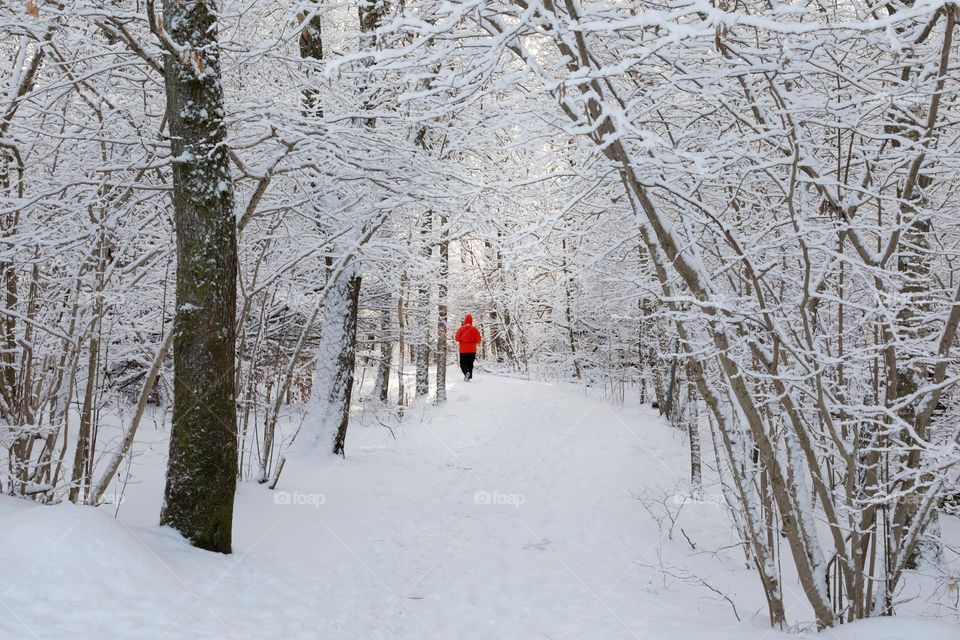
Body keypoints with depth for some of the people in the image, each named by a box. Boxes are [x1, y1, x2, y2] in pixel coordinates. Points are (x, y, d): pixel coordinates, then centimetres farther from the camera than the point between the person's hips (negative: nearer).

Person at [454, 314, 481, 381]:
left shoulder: (461, 329, -5)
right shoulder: (475, 329, -4)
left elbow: (457, 338, -5)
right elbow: (478, 340, -6)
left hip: (463, 350, -1)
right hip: (472, 350, 1)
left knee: (463, 363, 6)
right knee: (470, 364, 13)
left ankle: (466, 372, -22)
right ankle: (469, 377, 9)